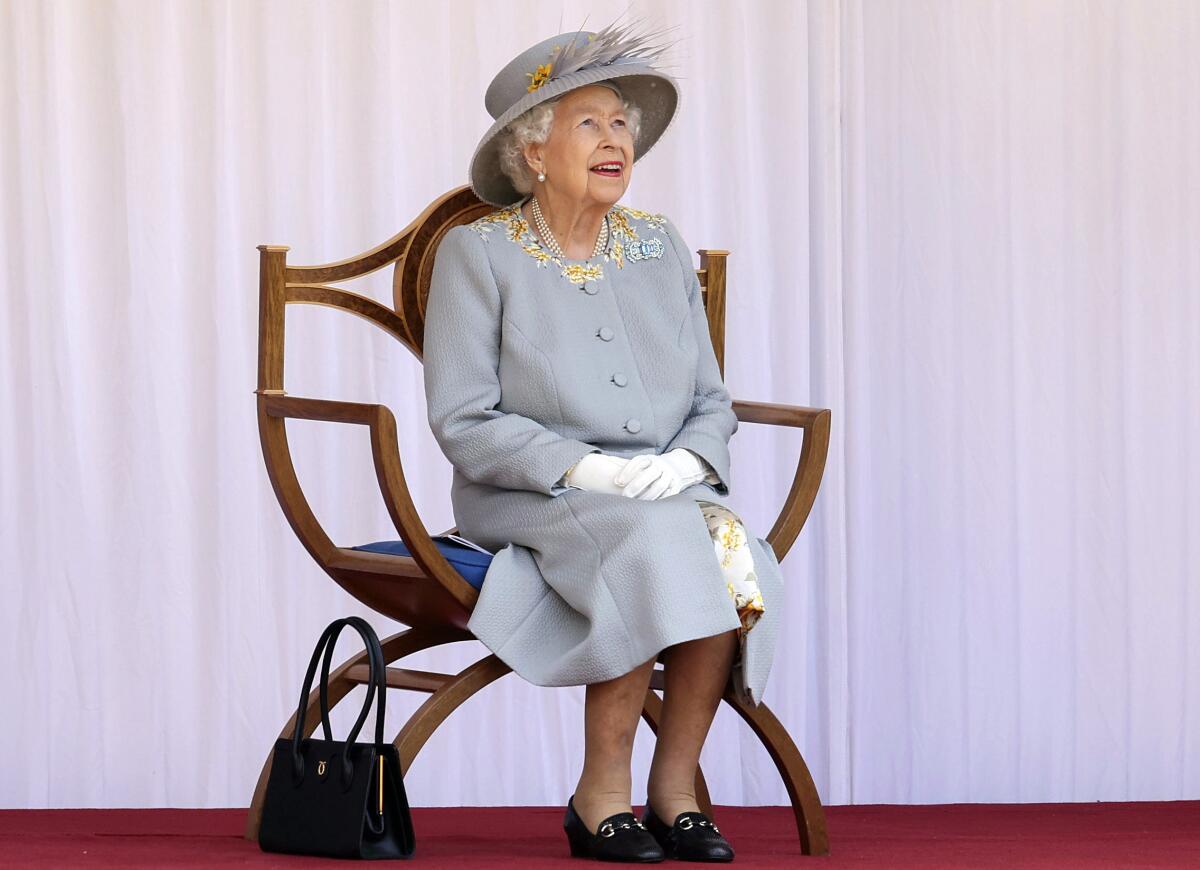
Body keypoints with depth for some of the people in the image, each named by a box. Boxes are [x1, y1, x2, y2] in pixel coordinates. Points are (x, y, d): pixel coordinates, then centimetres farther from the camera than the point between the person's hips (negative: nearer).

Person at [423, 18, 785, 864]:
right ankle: (603, 792, -22)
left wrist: (687, 462, -9)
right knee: (655, 544, -34)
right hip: (527, 501, -4)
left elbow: (712, 400, 14)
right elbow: (464, 422, -8)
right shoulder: (478, 253, -1)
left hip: (667, 490, 4)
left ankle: (675, 786, -18)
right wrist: (585, 469, -20)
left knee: (733, 553, -29)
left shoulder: (660, 246, 13)